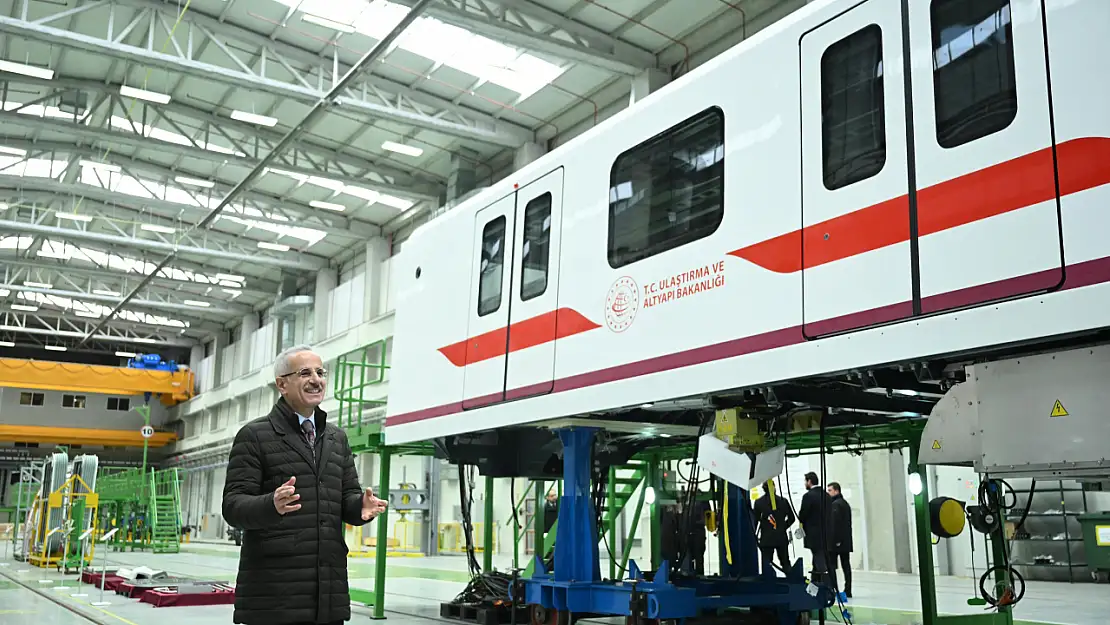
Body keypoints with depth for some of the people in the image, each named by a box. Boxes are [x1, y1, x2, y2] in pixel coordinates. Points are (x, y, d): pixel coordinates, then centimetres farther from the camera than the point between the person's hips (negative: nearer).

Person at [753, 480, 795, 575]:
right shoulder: (783, 501, -1)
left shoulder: (759, 502, -6)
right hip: (782, 538, 2)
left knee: (766, 564, 1)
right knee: (785, 563, 13)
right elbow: (791, 518, 5)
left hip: (766, 538, -2)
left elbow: (755, 520, -4)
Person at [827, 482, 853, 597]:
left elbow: (834, 523, -19)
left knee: (831, 566, -5)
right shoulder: (845, 503, 17)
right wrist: (847, 538, 20)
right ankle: (847, 591, 9)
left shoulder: (835, 504, -13)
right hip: (846, 540, 9)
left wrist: (834, 540, -18)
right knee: (846, 565, 7)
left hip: (835, 541, -9)